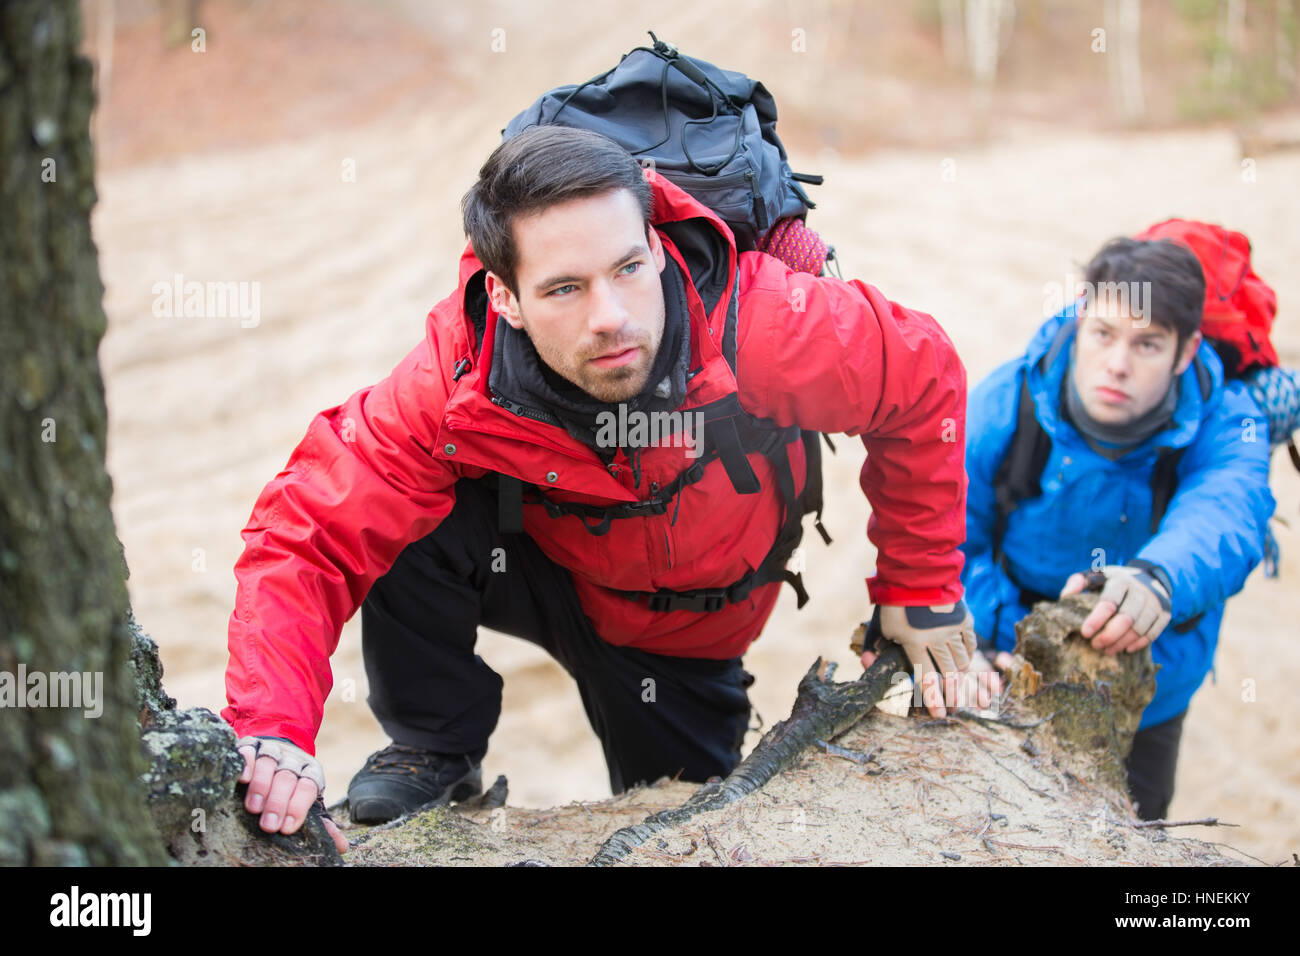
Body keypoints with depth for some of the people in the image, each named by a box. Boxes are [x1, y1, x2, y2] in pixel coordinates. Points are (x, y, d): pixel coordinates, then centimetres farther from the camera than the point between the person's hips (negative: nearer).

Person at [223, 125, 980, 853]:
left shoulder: (770, 323, -37)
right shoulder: (450, 386, -36)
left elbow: (923, 378, -20)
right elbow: (305, 535, -36)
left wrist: (922, 589, -11)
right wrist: (273, 730, -52)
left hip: (686, 627, 1)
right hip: (545, 571, -1)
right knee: (413, 527, -31)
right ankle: (436, 752, -3)